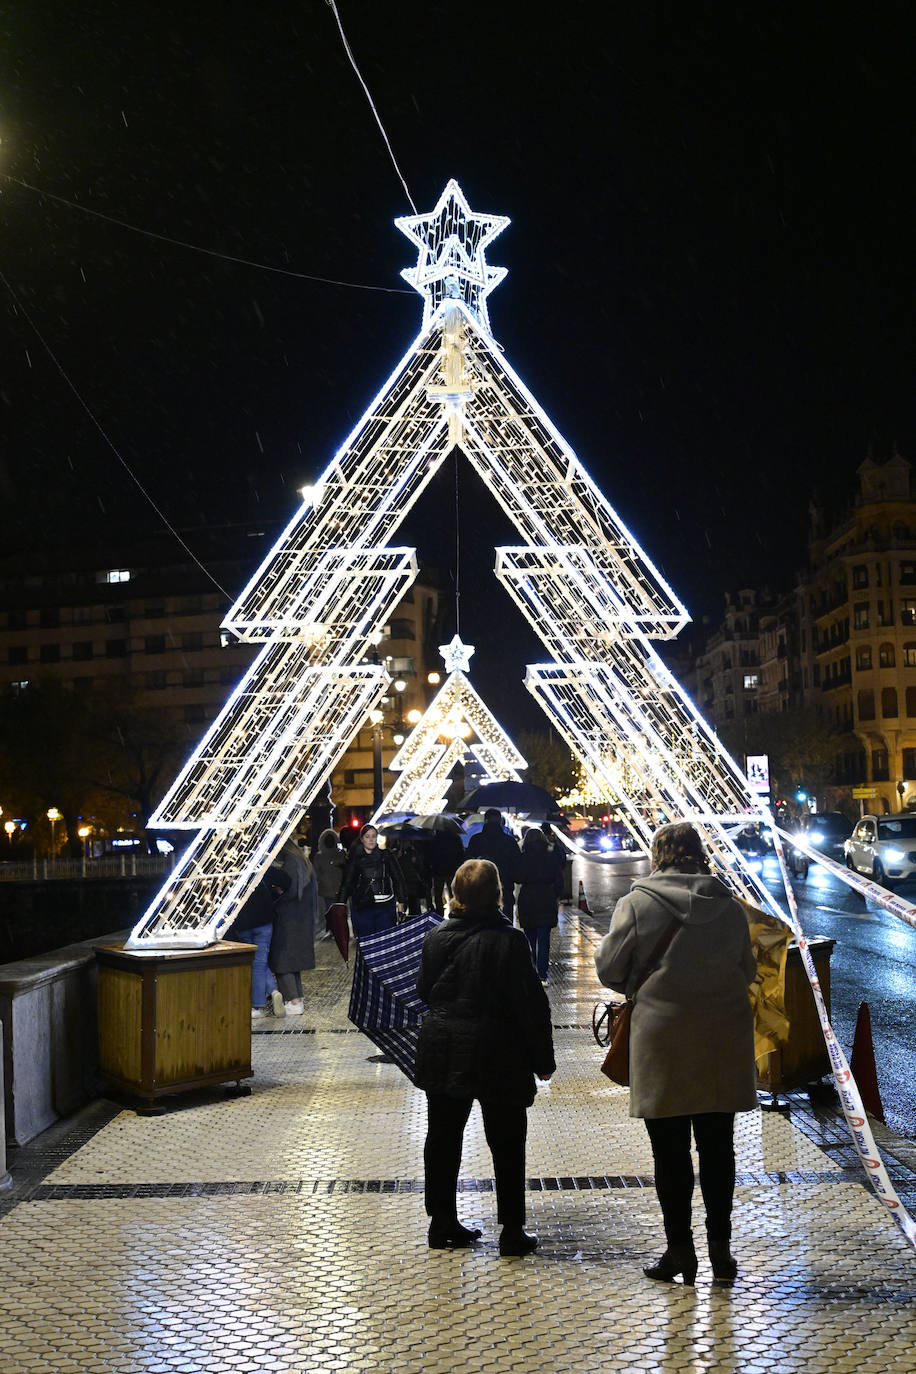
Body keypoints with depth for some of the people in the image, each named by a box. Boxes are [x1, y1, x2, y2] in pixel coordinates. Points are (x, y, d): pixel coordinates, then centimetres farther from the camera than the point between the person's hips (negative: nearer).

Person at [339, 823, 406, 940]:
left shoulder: (386, 856, 6)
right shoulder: (354, 859, 6)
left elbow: (398, 878, 9)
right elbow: (346, 883, 7)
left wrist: (401, 900, 2)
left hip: (386, 907, 0)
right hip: (362, 908, 0)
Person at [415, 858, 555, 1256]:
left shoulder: (436, 938, -2)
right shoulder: (509, 941, -15)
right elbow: (532, 1003, -13)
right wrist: (542, 1059, -4)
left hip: (442, 1054, 4)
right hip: (496, 1057, -4)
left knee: (443, 1138, 15)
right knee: (506, 1145, 8)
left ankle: (442, 1223, 23)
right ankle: (512, 1231, 13)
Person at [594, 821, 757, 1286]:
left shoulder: (637, 903, -9)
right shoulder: (729, 906, 2)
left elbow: (608, 967, -8)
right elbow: (748, 971, 9)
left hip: (662, 1038, -3)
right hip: (723, 1042, 4)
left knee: (670, 1150, 8)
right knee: (717, 1146, 15)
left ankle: (679, 1248, 15)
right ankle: (720, 1247, 21)